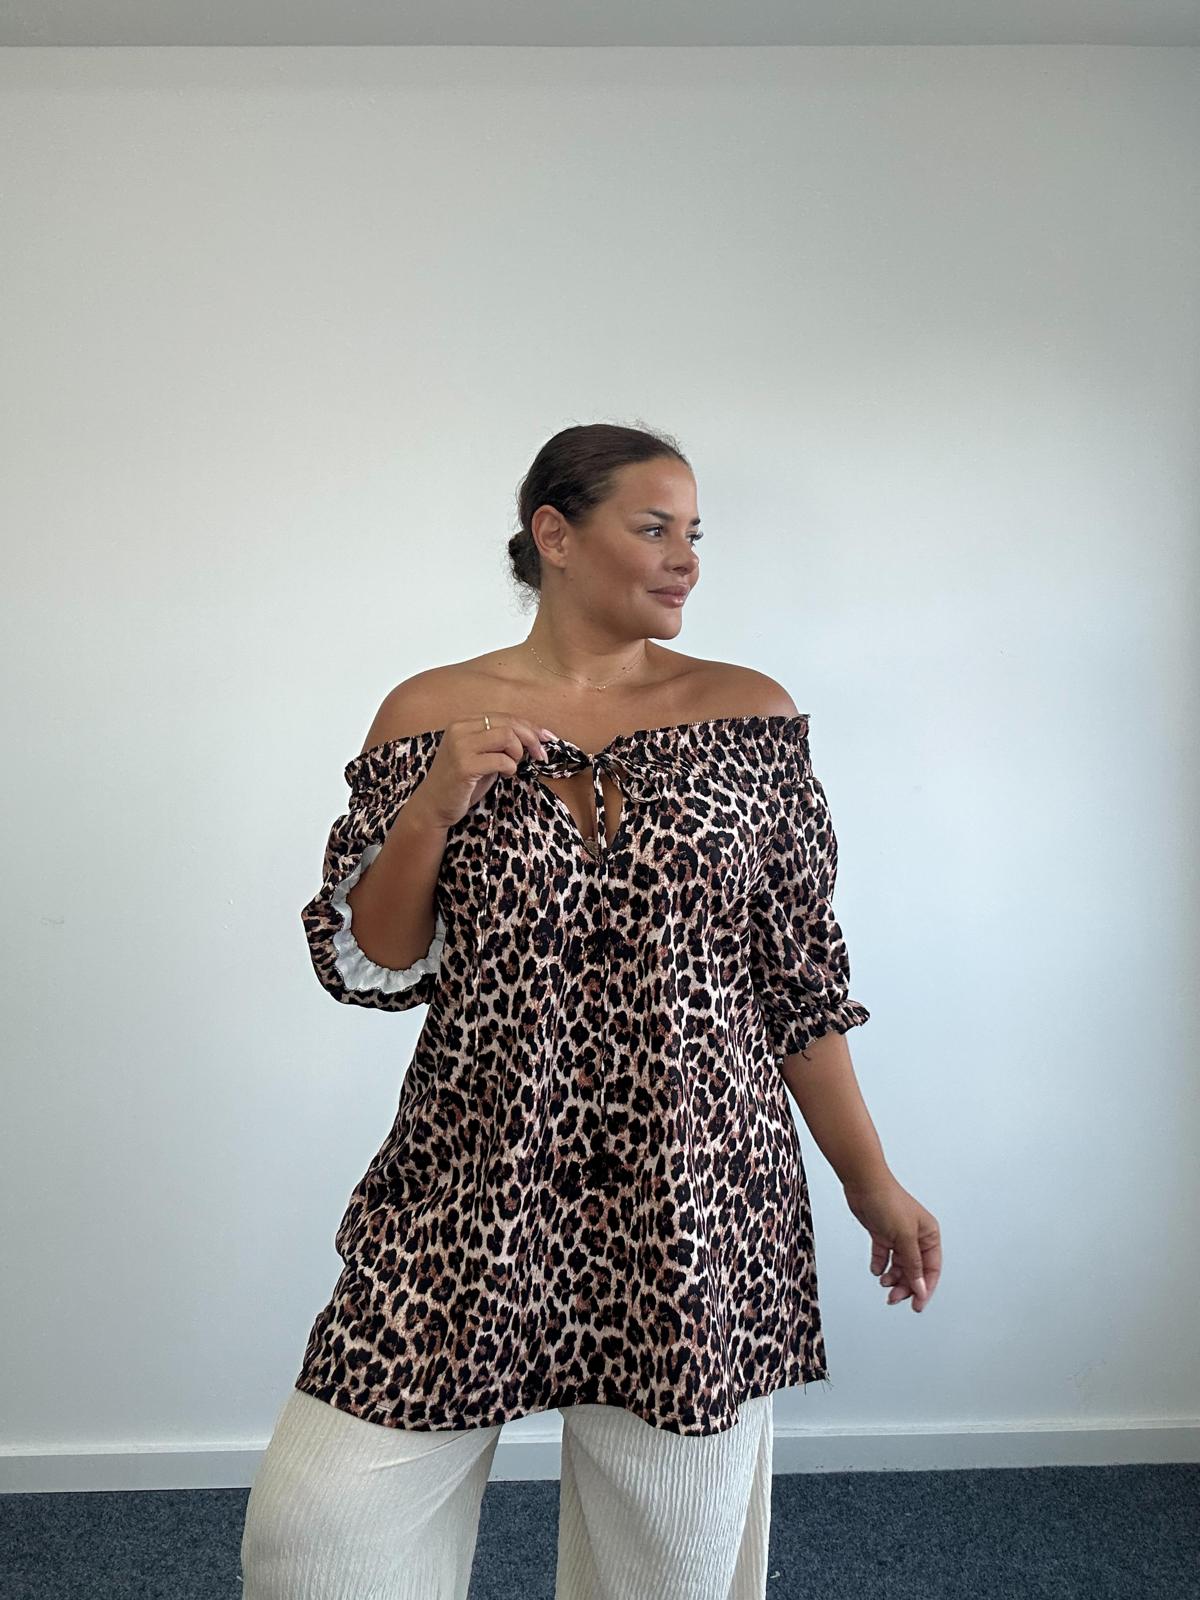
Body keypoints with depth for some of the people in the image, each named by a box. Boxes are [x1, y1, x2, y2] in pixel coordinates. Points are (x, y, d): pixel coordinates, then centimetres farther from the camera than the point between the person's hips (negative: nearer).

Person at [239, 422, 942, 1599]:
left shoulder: (750, 713, 1)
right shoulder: (429, 713, -1)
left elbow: (801, 980, 4)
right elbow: (365, 970, -1)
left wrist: (871, 1182, 4)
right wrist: (434, 807, -16)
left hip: (693, 1198, 1)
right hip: (473, 1192, 0)